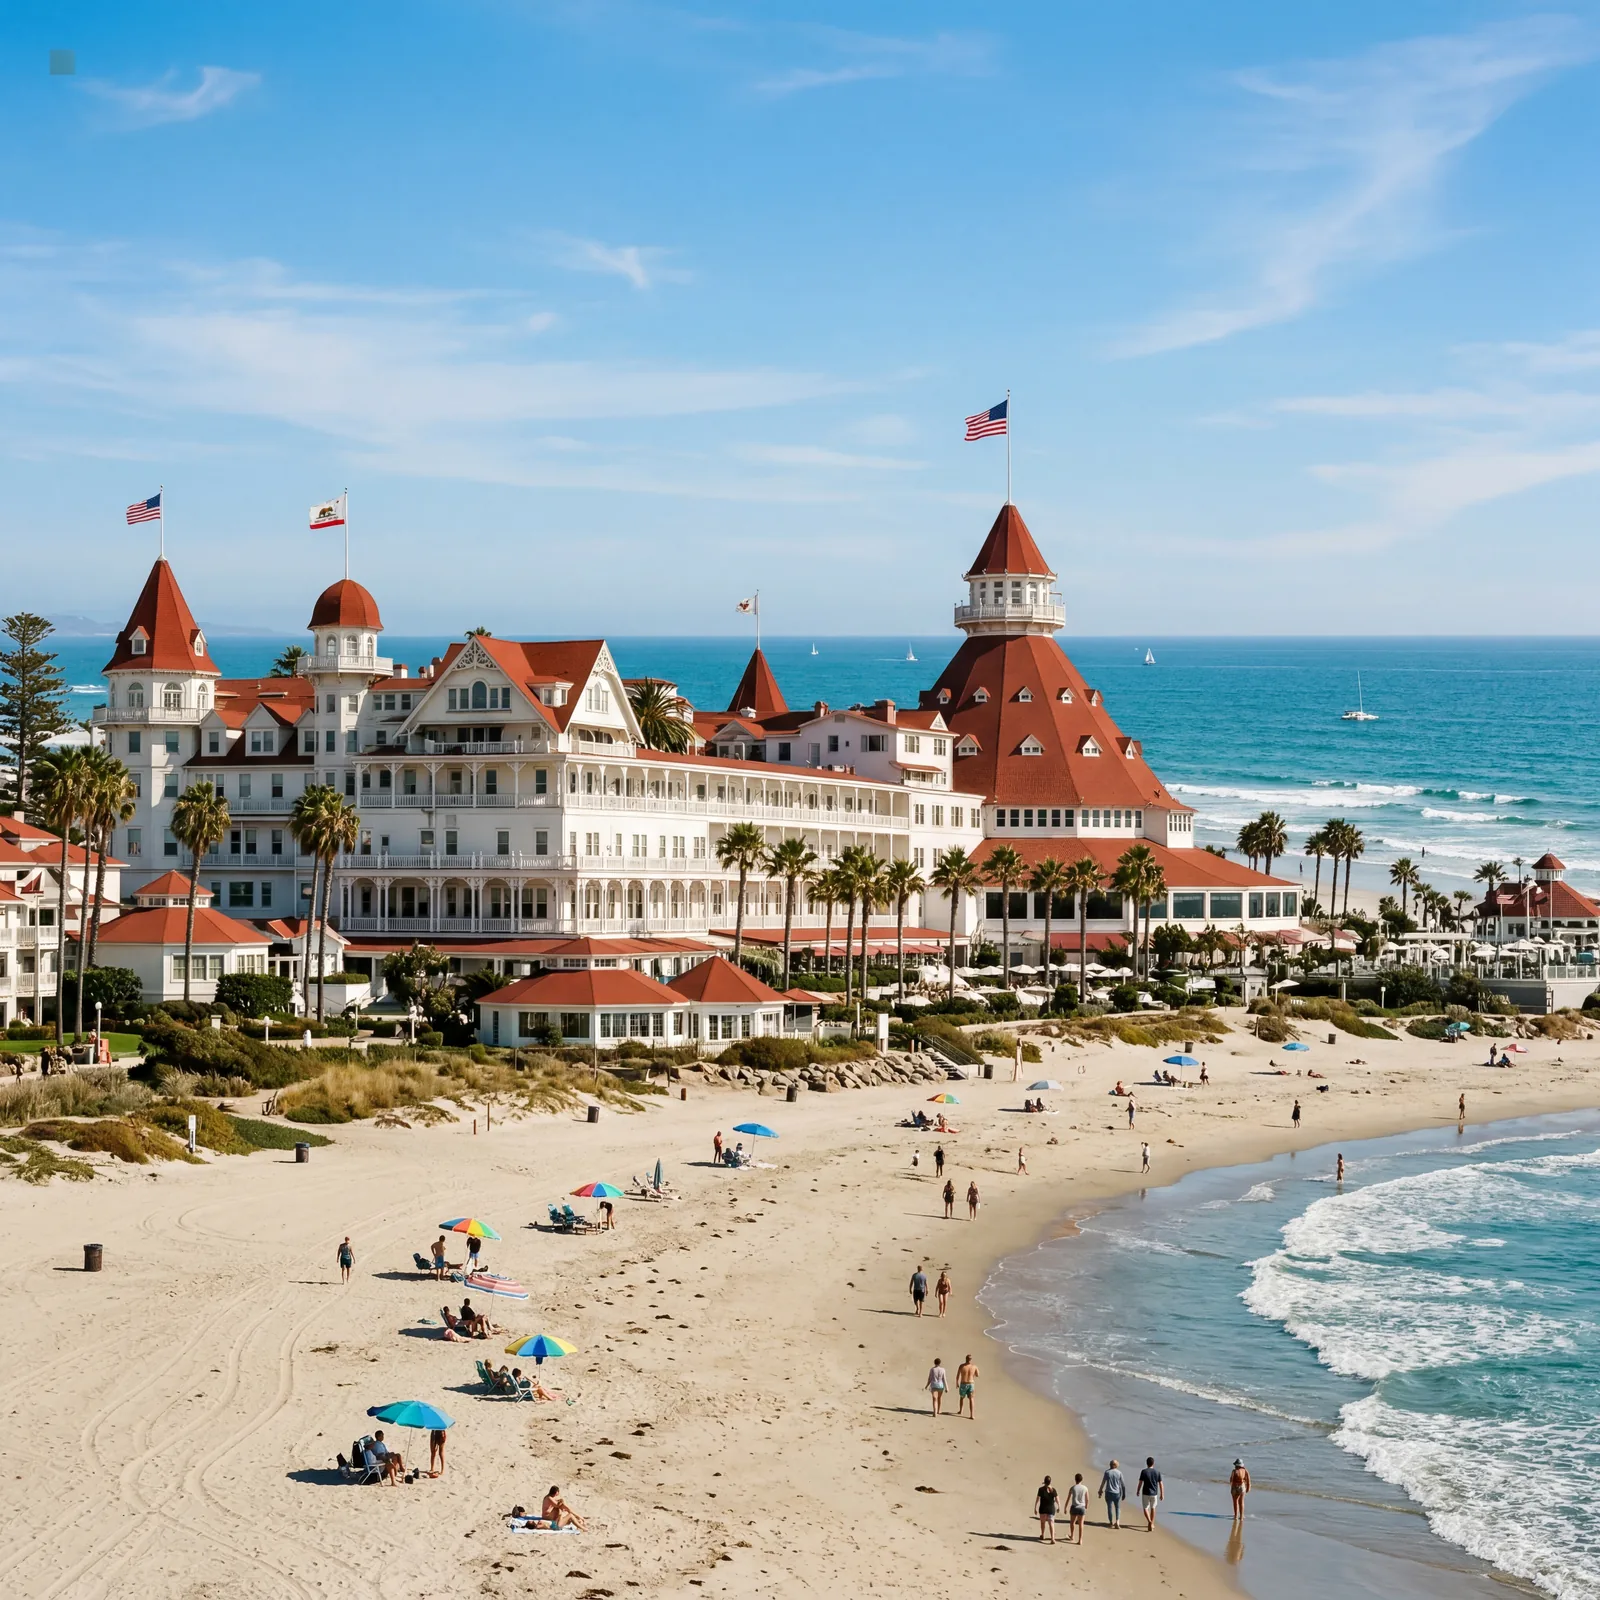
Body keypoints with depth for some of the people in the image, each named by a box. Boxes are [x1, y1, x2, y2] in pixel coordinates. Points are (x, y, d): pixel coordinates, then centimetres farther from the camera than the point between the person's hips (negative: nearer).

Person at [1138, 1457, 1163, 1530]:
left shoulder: (1144, 1471, -11)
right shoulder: (1157, 1472, -5)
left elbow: (1140, 1483, -6)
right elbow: (1160, 1483, -2)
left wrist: (1138, 1491, 10)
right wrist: (1162, 1494, 7)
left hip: (1146, 1493, -3)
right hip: (1154, 1493, 3)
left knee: (1145, 1508, 7)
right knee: (1153, 1508, 20)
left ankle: (1149, 1521, -17)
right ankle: (1152, 1524, 28)